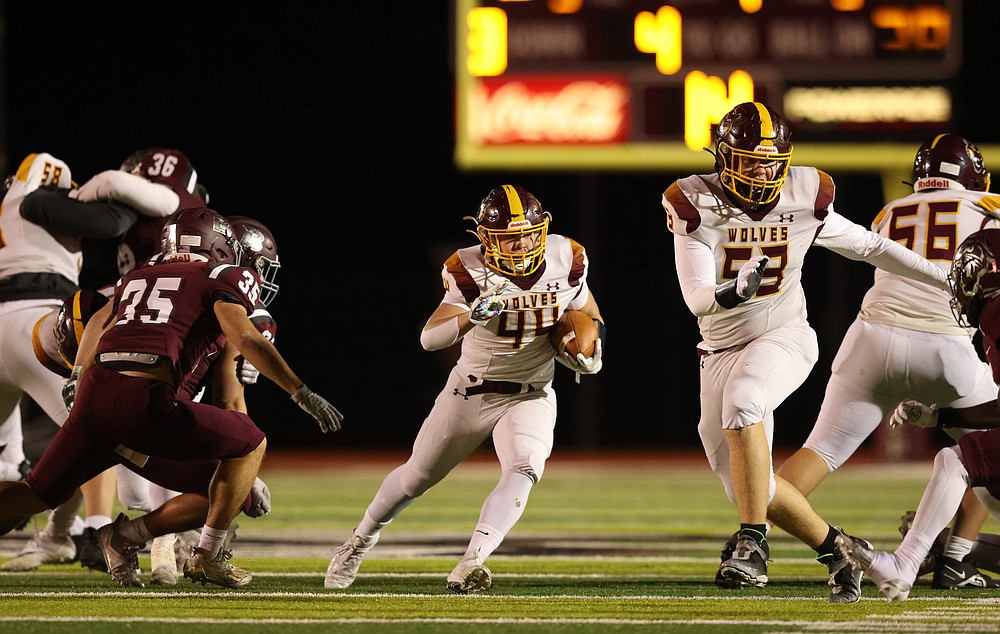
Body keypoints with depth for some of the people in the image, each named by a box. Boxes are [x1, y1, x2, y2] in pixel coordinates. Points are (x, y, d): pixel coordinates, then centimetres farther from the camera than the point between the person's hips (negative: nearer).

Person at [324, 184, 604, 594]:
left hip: (531, 396, 1)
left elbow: (587, 312, 10)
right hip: (470, 391, -1)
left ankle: (469, 566, -35)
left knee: (523, 471, -27)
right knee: (418, 476, 14)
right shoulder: (470, 273, -21)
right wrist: (471, 317, -49)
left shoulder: (566, 261, -12)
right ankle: (363, 538, 41)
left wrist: (590, 350, -8)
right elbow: (429, 339, -32)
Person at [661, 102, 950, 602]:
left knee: (741, 401, -35)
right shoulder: (696, 206, -9)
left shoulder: (803, 203, -4)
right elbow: (696, 297, -16)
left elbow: (870, 247, 11)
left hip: (784, 338, -2)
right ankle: (832, 548, 23)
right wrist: (729, 292, -40)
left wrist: (955, 279, 14)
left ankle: (753, 543, -33)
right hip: (722, 350, 2)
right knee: (748, 488, 0)